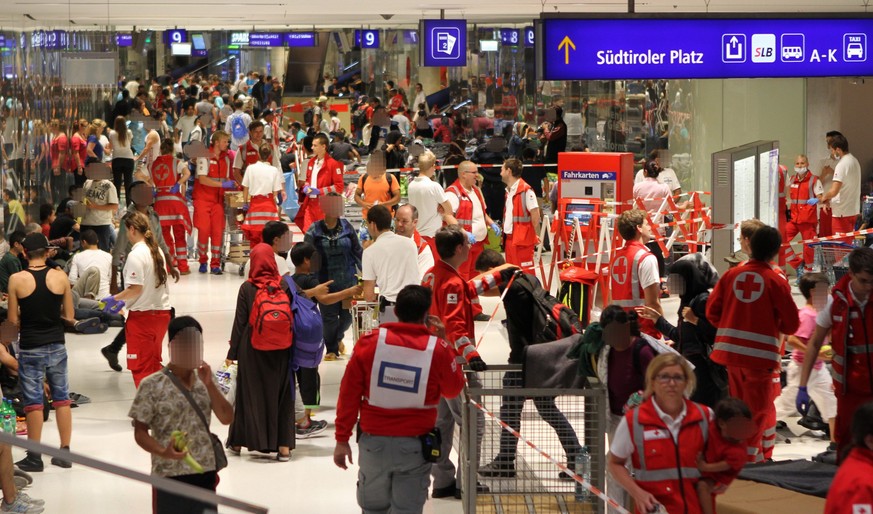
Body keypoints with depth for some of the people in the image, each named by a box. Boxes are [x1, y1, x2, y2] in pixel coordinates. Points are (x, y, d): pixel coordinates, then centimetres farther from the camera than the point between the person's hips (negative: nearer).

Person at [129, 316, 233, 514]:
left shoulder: (205, 382, 6)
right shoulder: (152, 386, -9)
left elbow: (227, 418, 0)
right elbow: (140, 432, -9)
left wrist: (210, 385, -10)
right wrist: (163, 452, -27)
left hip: (204, 473, 5)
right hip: (170, 476, -5)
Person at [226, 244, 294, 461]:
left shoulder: (247, 288, -8)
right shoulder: (284, 285, -5)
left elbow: (240, 322, -5)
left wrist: (232, 353, 2)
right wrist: (290, 346, 10)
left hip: (252, 348, -1)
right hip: (280, 350, 1)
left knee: (250, 393, 10)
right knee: (281, 394, 7)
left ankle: (238, 442, 21)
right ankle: (283, 445, 6)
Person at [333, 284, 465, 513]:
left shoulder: (370, 342, -7)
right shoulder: (438, 349, -9)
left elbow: (349, 393, -4)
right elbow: (453, 390, 7)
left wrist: (342, 439, 5)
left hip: (374, 443, 1)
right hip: (415, 447, -1)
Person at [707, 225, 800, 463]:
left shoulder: (731, 275, 2)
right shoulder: (776, 281, -8)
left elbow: (712, 311, 4)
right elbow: (791, 324, -4)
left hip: (730, 351, 5)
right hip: (760, 353, -5)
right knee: (759, 410, 4)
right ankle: (748, 457, -2)